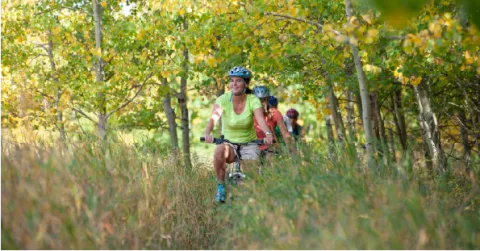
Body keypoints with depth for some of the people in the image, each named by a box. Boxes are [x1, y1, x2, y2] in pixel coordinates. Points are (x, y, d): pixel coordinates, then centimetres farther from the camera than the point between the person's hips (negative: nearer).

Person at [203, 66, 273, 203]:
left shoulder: (253, 100, -12)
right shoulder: (223, 99, -12)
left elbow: (261, 119, -29)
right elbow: (213, 118, -27)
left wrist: (268, 134, -50)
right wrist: (207, 133, -49)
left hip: (249, 144, 0)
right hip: (228, 142, 0)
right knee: (219, 151, -35)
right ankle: (221, 187, -16)